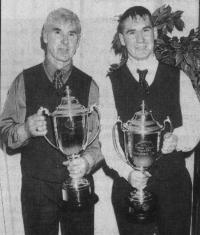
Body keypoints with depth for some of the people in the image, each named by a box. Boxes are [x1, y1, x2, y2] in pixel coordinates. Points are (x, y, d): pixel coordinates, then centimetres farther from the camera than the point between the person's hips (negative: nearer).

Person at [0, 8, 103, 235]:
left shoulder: (88, 85, -1)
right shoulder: (24, 81, -3)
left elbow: (98, 138, -2)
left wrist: (87, 161, -21)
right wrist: (26, 129, -23)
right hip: (36, 188, 0)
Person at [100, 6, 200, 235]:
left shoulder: (178, 78, 2)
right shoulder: (112, 82, -1)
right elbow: (106, 137, -6)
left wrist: (177, 139, -18)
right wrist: (127, 171, -19)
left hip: (174, 184, 1)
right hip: (129, 184, -1)